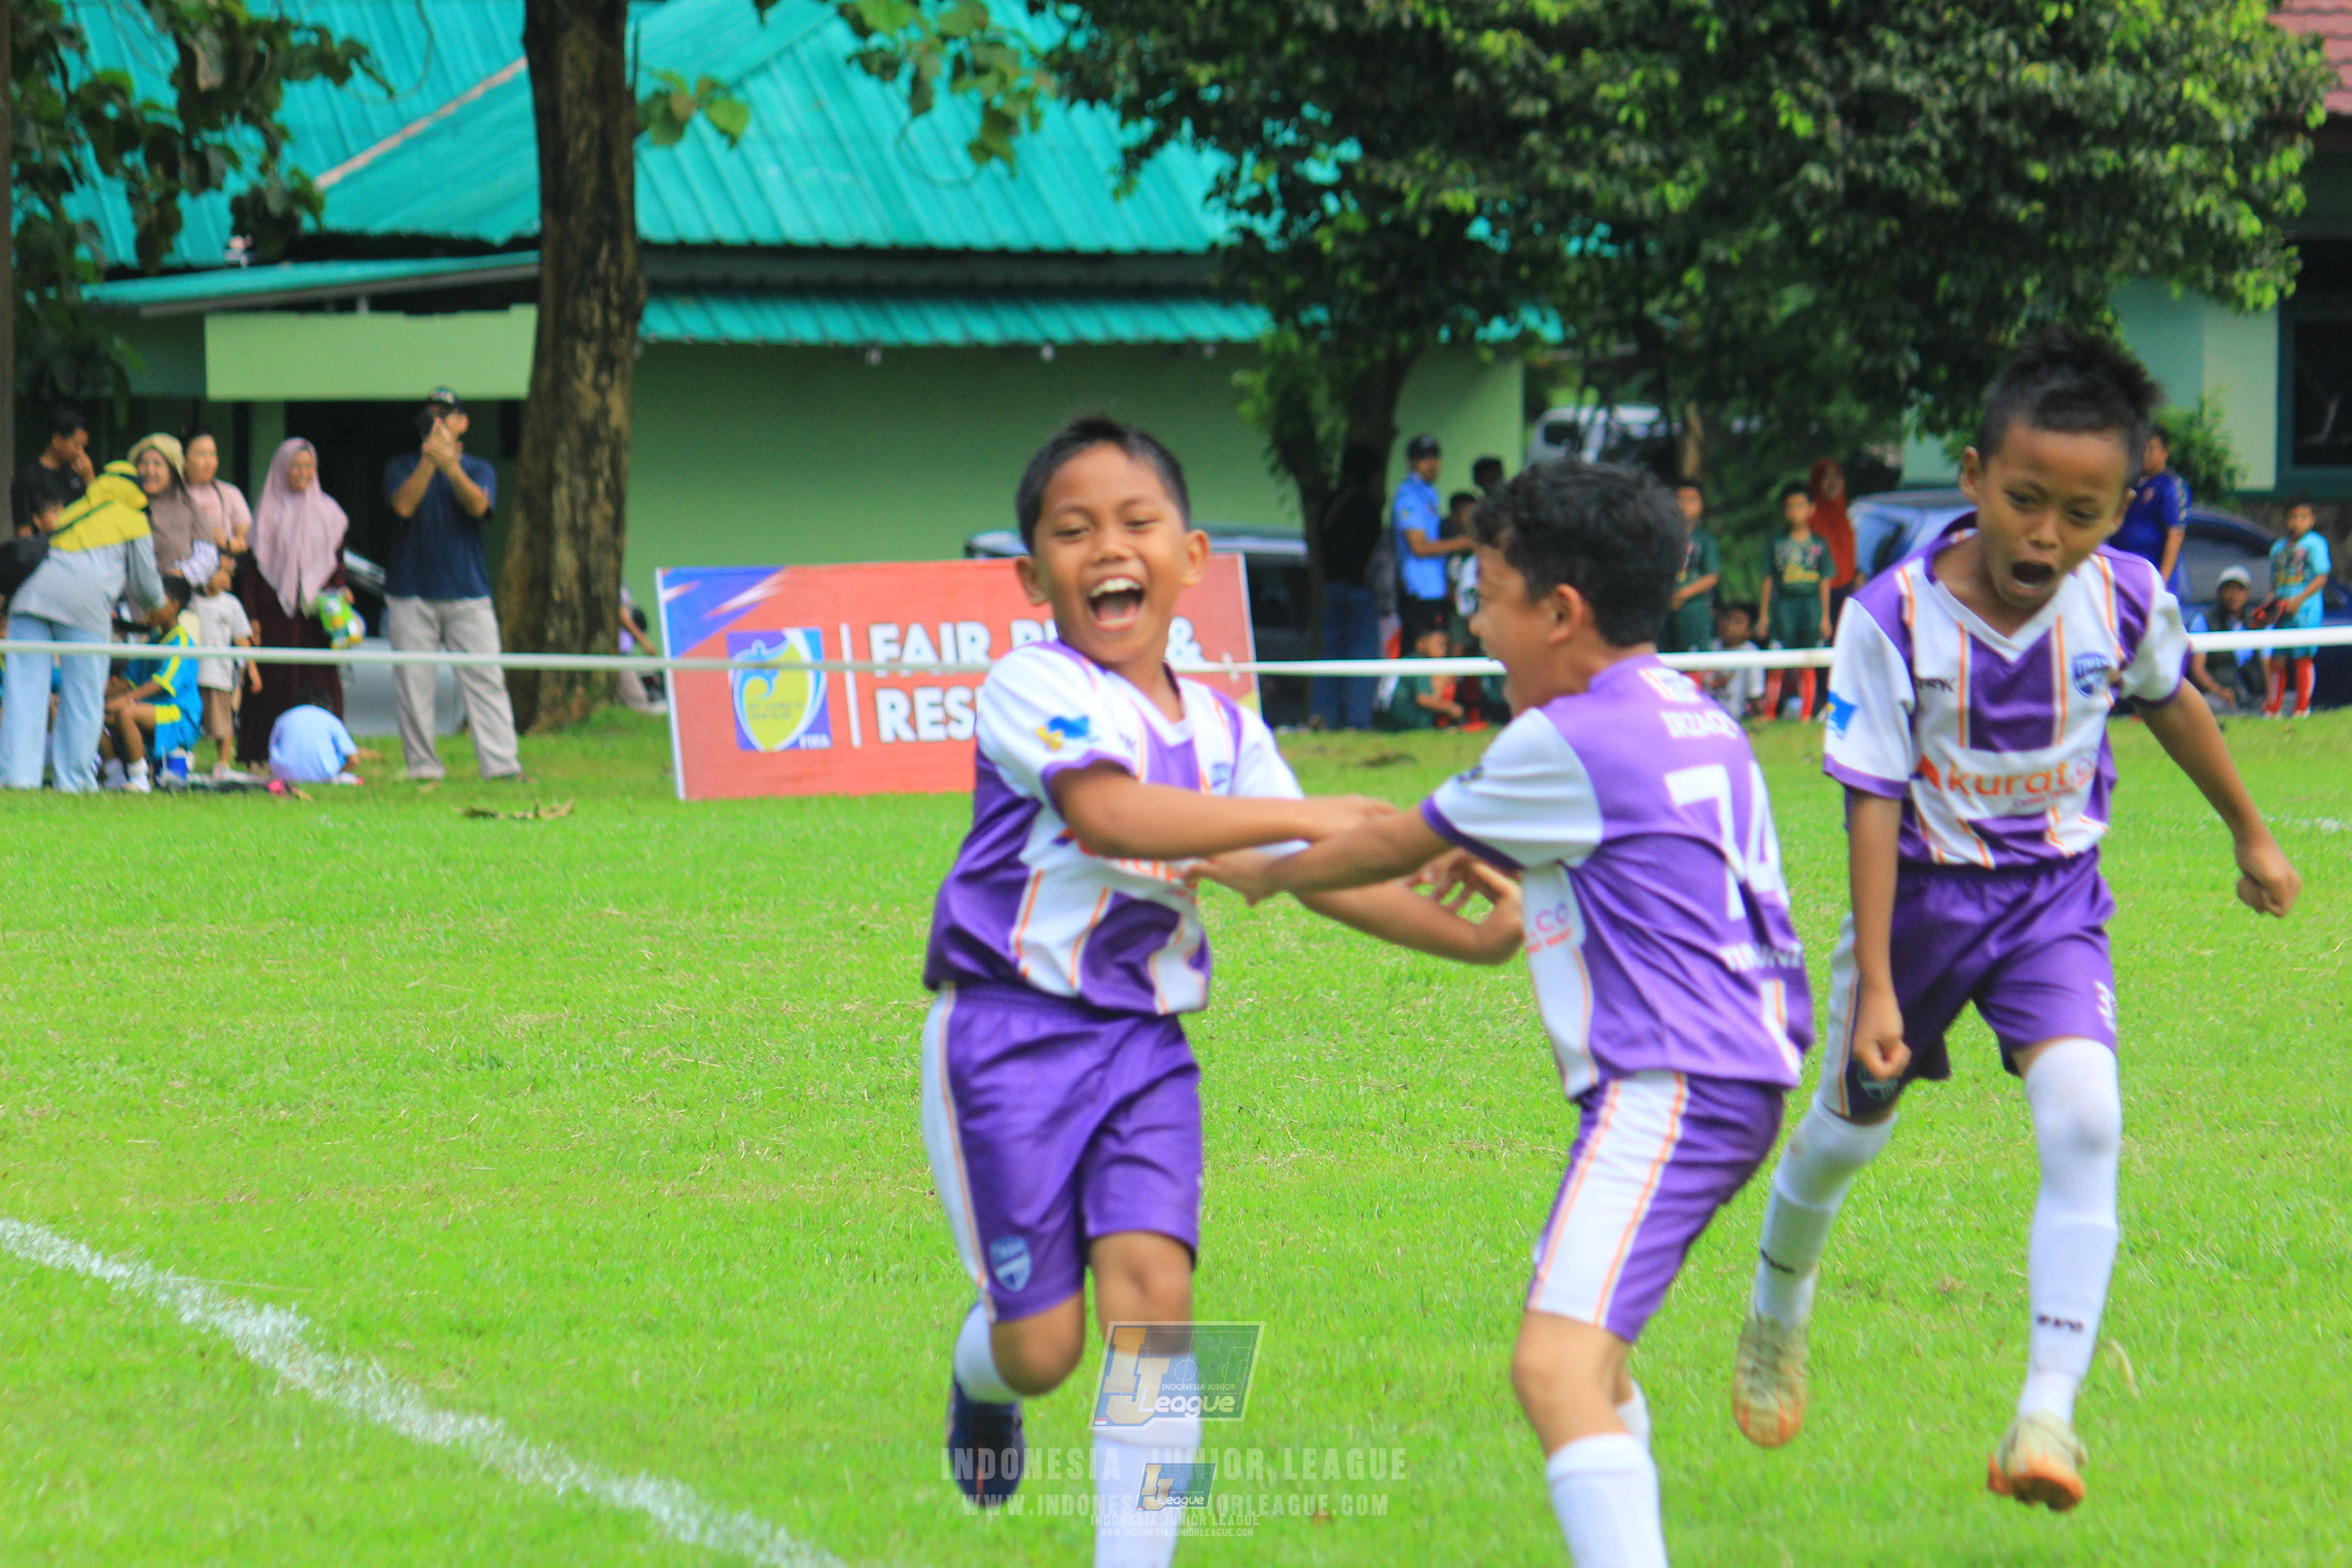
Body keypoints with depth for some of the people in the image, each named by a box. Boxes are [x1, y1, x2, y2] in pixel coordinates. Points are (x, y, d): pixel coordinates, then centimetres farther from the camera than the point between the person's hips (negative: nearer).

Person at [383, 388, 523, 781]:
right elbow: (403, 506, -10)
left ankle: (501, 763, -10)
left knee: (485, 678, -7)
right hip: (411, 595, 0)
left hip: (467, 592, 0)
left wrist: (449, 466, -27)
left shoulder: (479, 470, 11)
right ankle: (422, 765, 3)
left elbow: (477, 505, -11)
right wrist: (429, 461, -18)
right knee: (413, 682, -2)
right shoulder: (401, 468, 10)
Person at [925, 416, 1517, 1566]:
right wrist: (1295, 813, -33)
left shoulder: (1225, 729, 9)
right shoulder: (1033, 688, -12)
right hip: (1009, 1035, -4)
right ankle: (980, 1372, 38)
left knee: (1153, 1290, -15)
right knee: (1044, 1347, -1)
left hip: (1145, 1042, 4)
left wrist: (1472, 936, 7)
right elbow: (1108, 814, -28)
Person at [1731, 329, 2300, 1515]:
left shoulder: (2125, 599, -15)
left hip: (2054, 894, 1)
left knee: (2085, 1117, -21)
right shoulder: (1894, 618, -23)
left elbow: (2171, 703, 8)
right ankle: (1778, 1305, 47)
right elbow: (1874, 802, -18)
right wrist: (1874, 986, -20)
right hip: (1923, 891, -1)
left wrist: (2250, 833, 22)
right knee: (1851, 1126, 15)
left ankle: (2049, 1412, -22)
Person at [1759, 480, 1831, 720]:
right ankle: (1769, 712, 1)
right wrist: (1764, 613, 5)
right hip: (1783, 604, 0)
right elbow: (1769, 580, 9)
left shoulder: (1819, 545, 7)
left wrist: (1825, 615, 4)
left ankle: (1806, 713, 7)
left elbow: (1825, 581, 8)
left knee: (1808, 664, 2)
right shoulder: (1778, 544, 7)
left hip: (1810, 604, 0)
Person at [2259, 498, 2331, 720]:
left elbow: (2320, 578, -5)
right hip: (2281, 614, 5)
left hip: (2305, 610, -5)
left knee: (2303, 658, -6)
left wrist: (2298, 600, -15)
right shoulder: (2278, 547, 17)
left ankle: (2302, 707, -1)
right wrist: (2270, 602, 2)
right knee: (2277, 660, 5)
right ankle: (2273, 707, 12)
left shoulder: (2315, 544, 0)